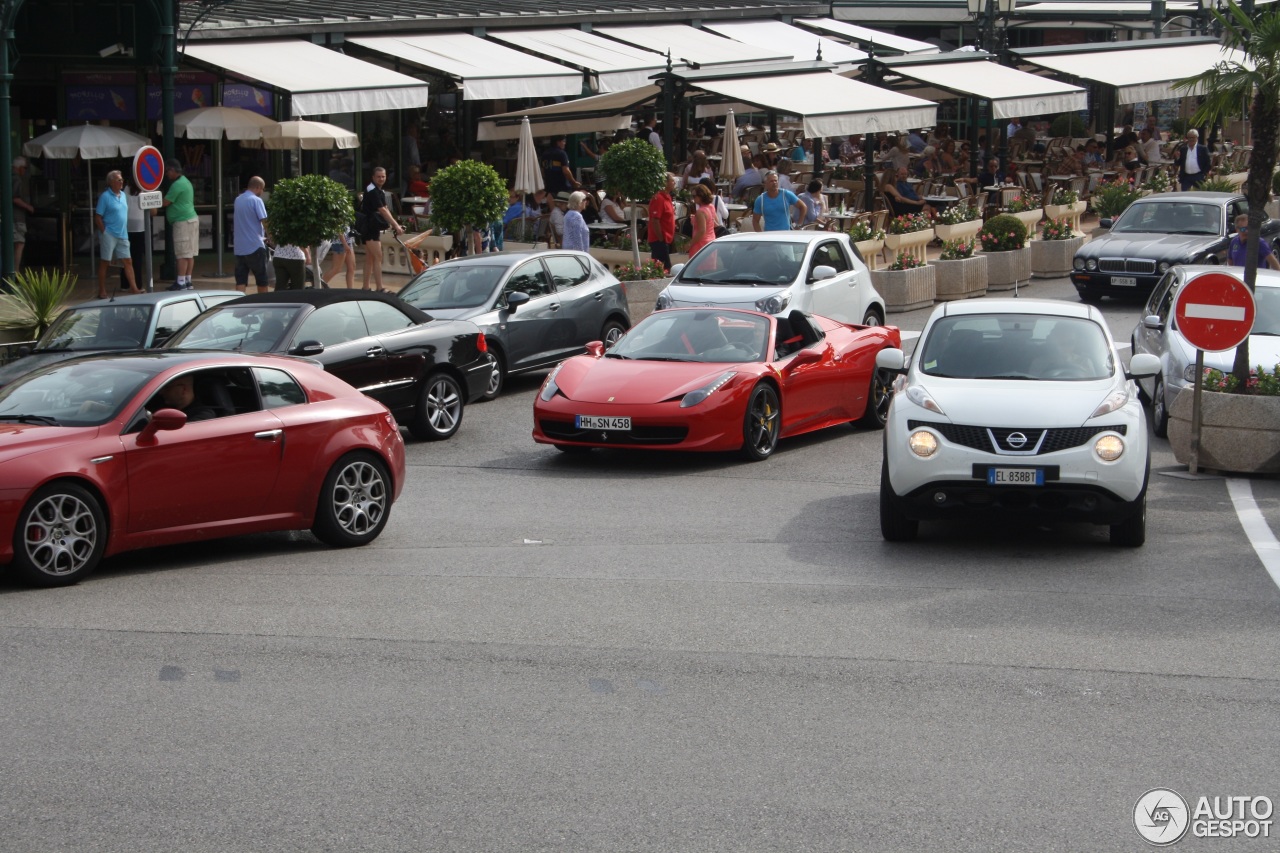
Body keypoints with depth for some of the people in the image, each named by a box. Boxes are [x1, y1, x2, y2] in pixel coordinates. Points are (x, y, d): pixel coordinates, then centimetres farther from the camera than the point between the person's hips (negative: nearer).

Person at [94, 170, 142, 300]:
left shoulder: (123, 195, 11)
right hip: (109, 235, -7)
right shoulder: (105, 196, -9)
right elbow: (98, 217, -10)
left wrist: (124, 231, 14)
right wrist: (103, 232, -13)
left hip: (122, 235, 7)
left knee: (128, 261, 6)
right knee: (104, 262, 1)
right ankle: (102, 291, 6)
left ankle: (133, 288, 10)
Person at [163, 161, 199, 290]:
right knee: (189, 253, 9)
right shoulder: (185, 181, 18)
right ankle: (188, 281, 12)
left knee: (182, 254, -9)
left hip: (183, 222, -10)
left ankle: (181, 283, -10)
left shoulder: (177, 184, -14)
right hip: (191, 219, 10)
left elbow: (165, 202, -13)